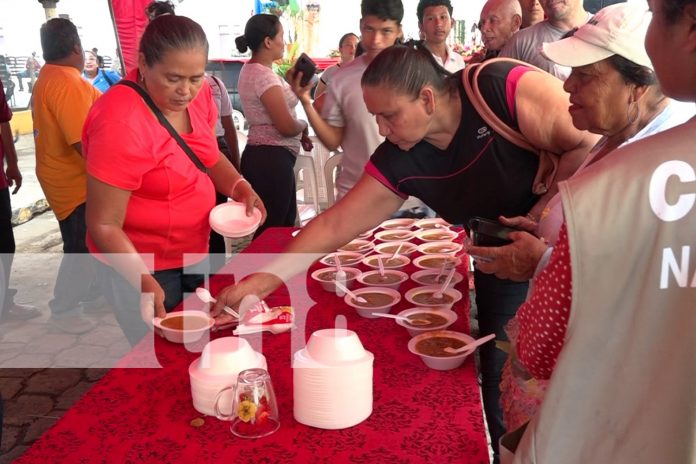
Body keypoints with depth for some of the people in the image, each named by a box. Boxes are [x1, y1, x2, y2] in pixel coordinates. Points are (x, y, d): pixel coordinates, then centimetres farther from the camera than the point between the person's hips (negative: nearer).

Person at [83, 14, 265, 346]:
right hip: (141, 266, -7)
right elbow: (104, 225, -23)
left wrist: (239, 187, -8)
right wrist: (145, 281, -36)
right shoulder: (121, 123, -28)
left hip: (194, 252, 7)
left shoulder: (195, 93, -8)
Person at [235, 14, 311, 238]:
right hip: (272, 159, -11)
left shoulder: (253, 70, 13)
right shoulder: (264, 75, -18)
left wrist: (300, 133, 7)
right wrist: (304, 125, 1)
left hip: (264, 156, 11)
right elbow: (287, 126, -20)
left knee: (284, 223, 18)